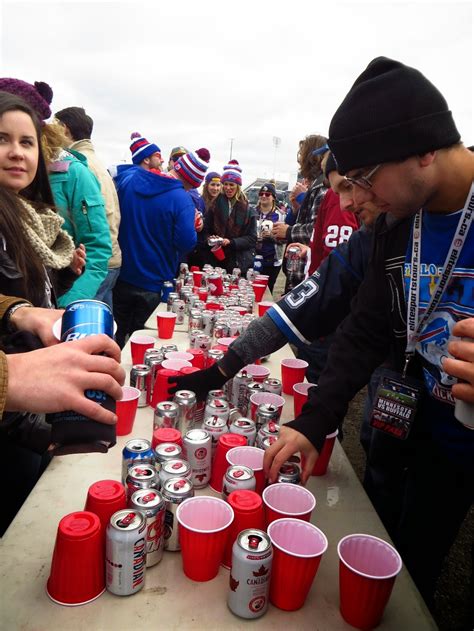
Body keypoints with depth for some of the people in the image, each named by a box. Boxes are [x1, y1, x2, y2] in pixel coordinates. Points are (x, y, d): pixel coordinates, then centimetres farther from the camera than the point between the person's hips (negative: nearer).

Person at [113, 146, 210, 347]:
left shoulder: (128, 178, -5)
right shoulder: (182, 199, -21)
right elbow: (186, 243, -25)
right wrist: (191, 224, -6)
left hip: (120, 277, 5)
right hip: (153, 286, -4)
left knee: (117, 336, 23)